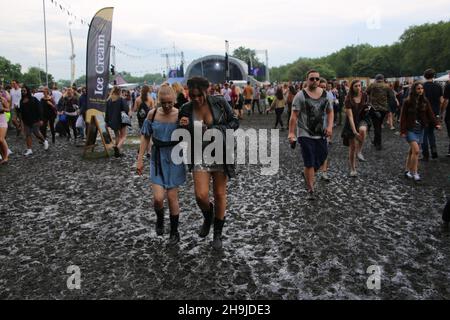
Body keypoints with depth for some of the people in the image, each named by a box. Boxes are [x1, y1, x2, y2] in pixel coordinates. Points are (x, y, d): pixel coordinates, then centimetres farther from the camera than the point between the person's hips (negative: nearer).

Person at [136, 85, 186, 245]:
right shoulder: (152, 114, -5)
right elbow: (145, 136, 4)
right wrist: (140, 158, 3)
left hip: (174, 159, -1)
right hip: (157, 158, 1)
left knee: (172, 197, 4)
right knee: (158, 198, -7)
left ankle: (174, 232, 25)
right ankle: (160, 219, 28)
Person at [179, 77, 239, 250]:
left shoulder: (219, 103, -9)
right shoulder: (186, 110, -4)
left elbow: (235, 122, 0)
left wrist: (215, 130, -16)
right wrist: (184, 127, -17)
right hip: (199, 156, 1)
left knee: (220, 194, 7)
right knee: (201, 195, -11)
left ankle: (218, 233, 27)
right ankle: (208, 215, 27)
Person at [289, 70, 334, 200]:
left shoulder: (325, 94, 6)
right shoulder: (301, 95, -8)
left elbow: (330, 112, 13)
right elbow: (294, 115, -11)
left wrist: (330, 126, -3)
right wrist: (291, 132, -17)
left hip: (321, 134, 5)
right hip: (305, 135, -5)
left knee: (321, 158, 14)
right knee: (309, 163, -5)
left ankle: (309, 176, 43)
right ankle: (310, 190, 6)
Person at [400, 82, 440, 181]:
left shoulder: (425, 102, 4)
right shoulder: (408, 102, -7)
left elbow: (430, 114, -1)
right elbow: (403, 117, -7)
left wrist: (436, 124, -17)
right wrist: (403, 131, -11)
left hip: (420, 130, 4)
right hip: (410, 130, -4)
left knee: (412, 151, 10)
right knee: (416, 150, -14)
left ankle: (408, 171, 22)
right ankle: (414, 173, -5)